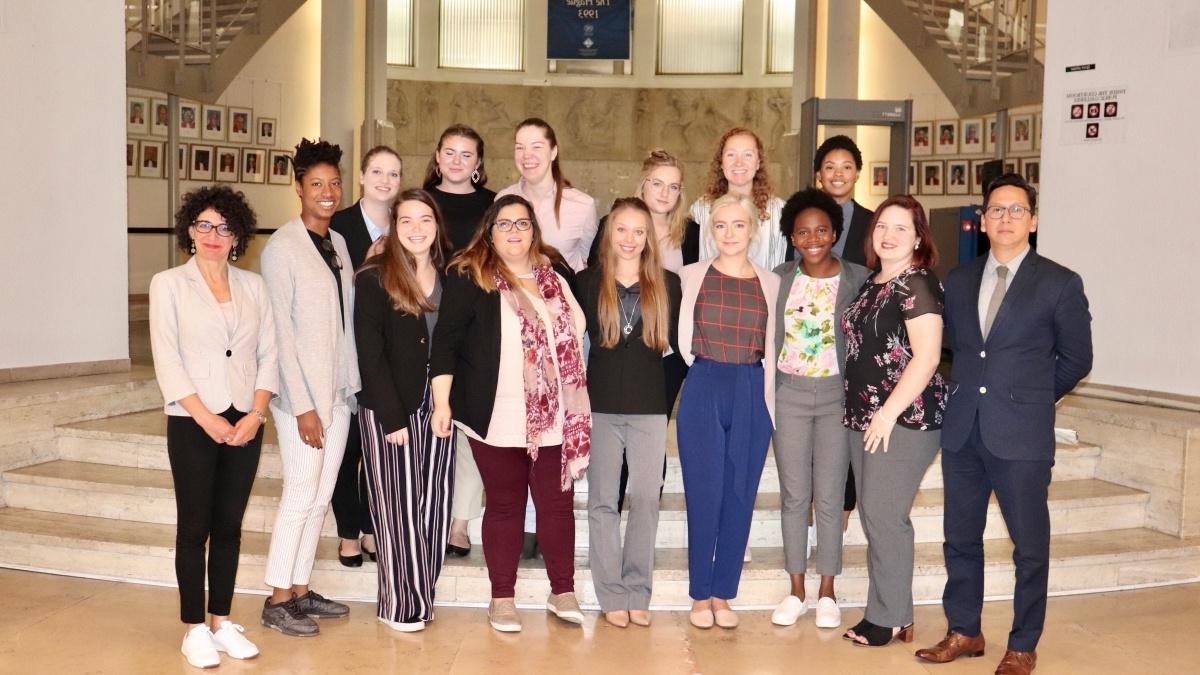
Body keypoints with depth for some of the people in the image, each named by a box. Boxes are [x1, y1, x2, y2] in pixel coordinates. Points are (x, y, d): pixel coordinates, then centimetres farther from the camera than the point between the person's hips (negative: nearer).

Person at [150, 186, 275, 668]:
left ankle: (222, 621, 20)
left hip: (246, 422, 3)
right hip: (192, 423, -3)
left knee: (229, 525, 9)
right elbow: (166, 358, -7)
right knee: (194, 527, 2)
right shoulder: (169, 284, 0)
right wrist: (206, 417, -14)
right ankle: (194, 629, 12)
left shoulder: (253, 286, 9)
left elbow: (268, 354, 6)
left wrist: (256, 413, -7)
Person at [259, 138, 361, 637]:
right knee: (300, 497, -2)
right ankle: (277, 600, 11)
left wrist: (353, 383, 8)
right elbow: (280, 330, -14)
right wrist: (302, 405, -16)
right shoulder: (282, 246, -10)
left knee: (320, 497, 11)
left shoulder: (339, 243, 11)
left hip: (338, 390, 7)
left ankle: (300, 590, 23)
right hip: (303, 394, -7)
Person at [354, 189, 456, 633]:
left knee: (432, 504, 7)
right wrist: (393, 417, -13)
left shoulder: (450, 278, 8)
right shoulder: (374, 279, -6)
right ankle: (401, 604, 12)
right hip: (388, 410, -4)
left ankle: (422, 593, 19)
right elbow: (370, 355, -9)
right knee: (399, 506, 1)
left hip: (437, 407, 4)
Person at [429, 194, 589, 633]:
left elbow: (575, 333, 22)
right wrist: (442, 402, -13)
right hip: (498, 418, -3)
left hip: (555, 416, 4)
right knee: (504, 505, 6)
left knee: (558, 502, 8)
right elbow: (446, 341, -6)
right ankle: (502, 598, 19)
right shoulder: (469, 277, -2)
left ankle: (562, 592, 22)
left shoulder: (556, 274, 12)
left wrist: (577, 406, 19)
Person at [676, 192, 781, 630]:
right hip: (703, 393, -2)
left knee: (740, 498, 5)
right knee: (704, 497, -1)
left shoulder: (770, 283, 7)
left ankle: (723, 594, 18)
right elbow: (682, 339, 11)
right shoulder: (691, 276, 3)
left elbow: (772, 348, 11)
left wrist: (769, 397, 6)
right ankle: (700, 595, 13)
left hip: (752, 396, 2)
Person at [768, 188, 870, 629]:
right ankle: (796, 591, 19)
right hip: (788, 394, 2)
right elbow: (766, 337, 9)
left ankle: (827, 593, 18)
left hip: (837, 394, -2)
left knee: (830, 497, 3)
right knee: (793, 495, 7)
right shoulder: (779, 278, 3)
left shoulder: (859, 279, -3)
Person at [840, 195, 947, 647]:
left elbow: (926, 357, -18)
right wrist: (862, 413, 15)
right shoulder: (871, 284, 14)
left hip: (904, 419, -8)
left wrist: (888, 413, -18)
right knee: (873, 515, 11)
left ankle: (891, 620, 8)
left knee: (884, 516, -5)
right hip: (863, 416, 8)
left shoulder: (918, 285, -11)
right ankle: (887, 611, 21)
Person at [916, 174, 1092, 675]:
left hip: (1021, 434, -4)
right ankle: (964, 632, 26)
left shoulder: (1060, 284, -2)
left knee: (1030, 546, 5)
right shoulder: (959, 280, 10)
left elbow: (1075, 359, 5)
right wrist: (971, 391, 10)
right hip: (962, 429, 4)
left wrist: (1030, 398, 9)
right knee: (960, 538, 12)